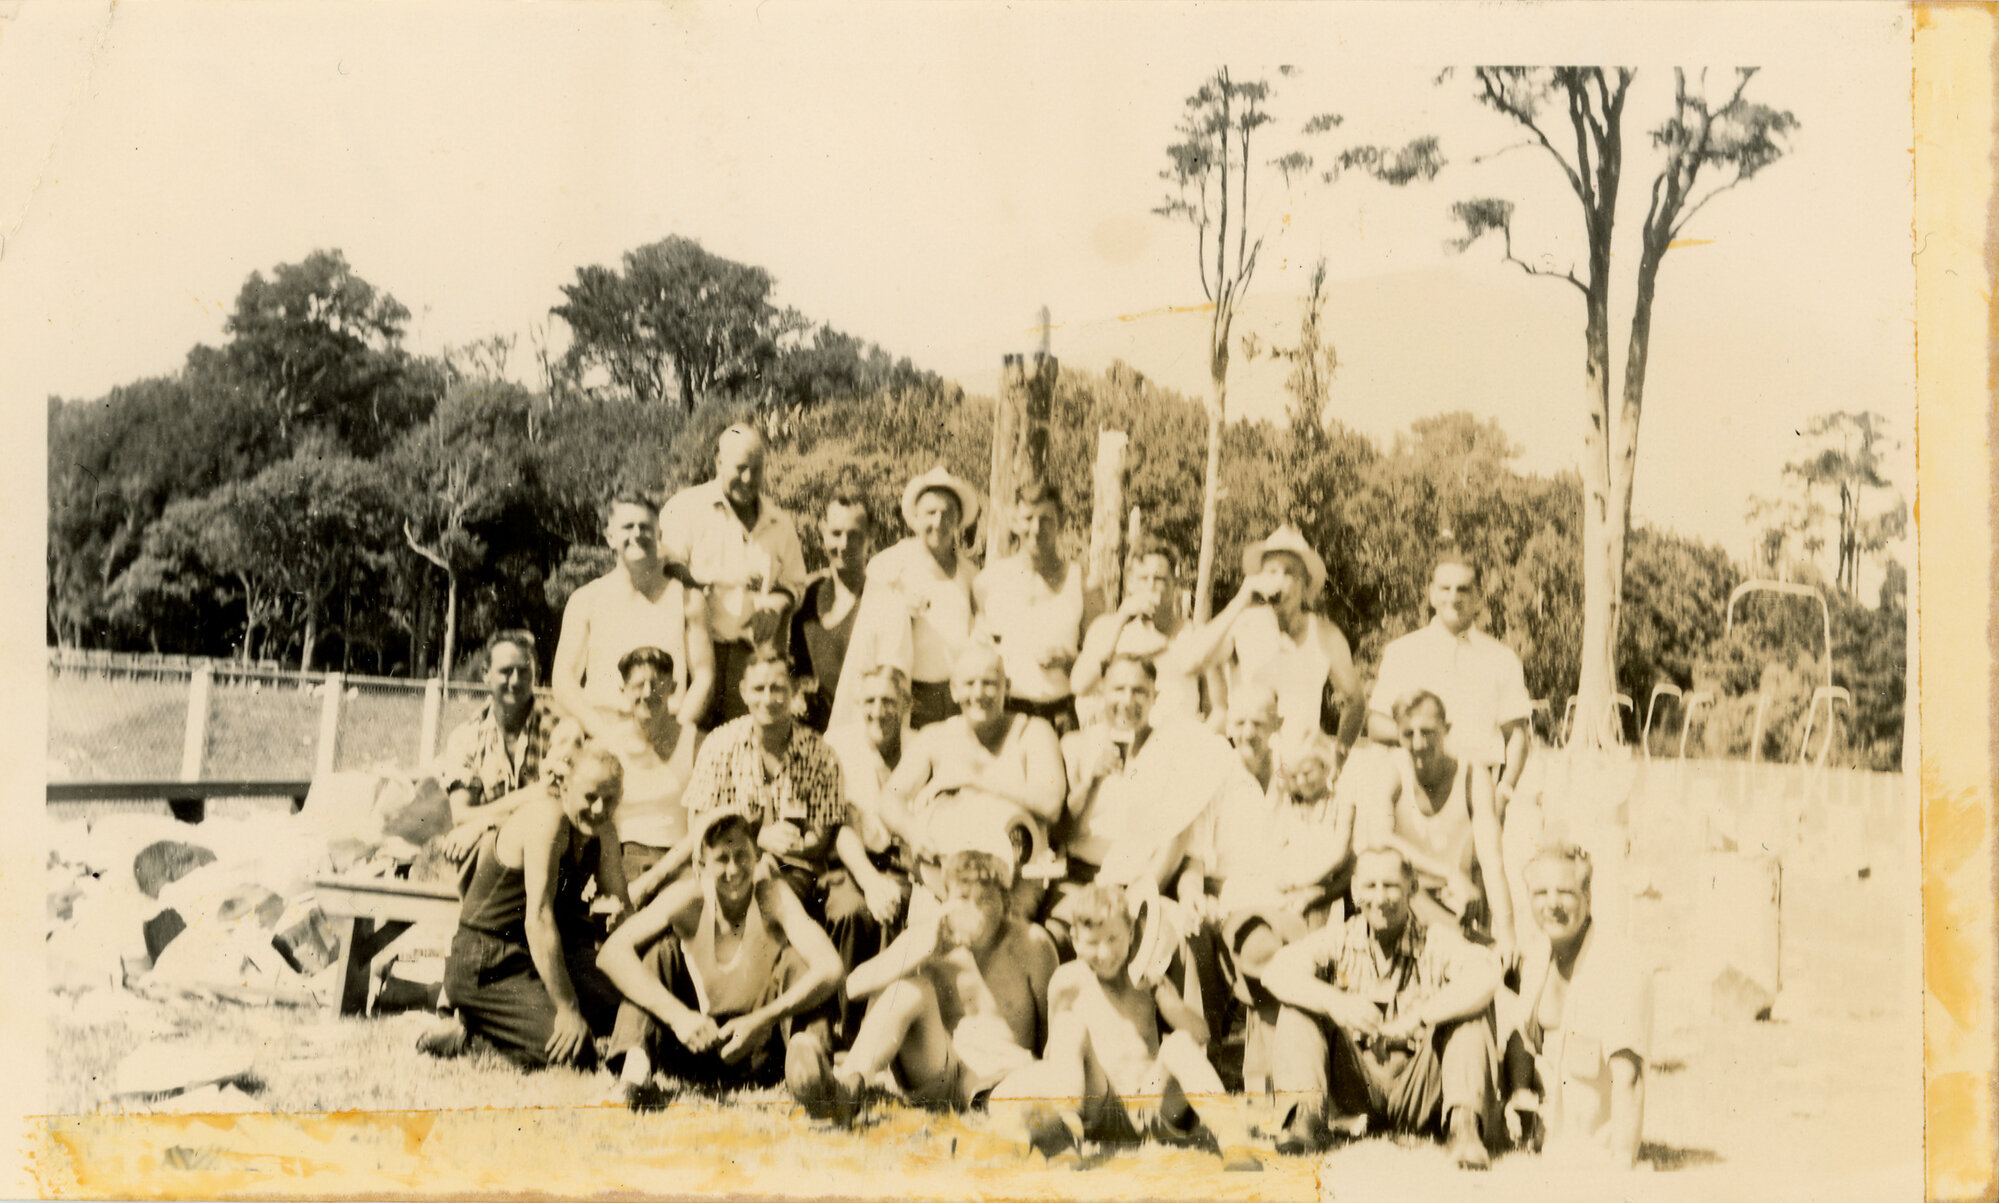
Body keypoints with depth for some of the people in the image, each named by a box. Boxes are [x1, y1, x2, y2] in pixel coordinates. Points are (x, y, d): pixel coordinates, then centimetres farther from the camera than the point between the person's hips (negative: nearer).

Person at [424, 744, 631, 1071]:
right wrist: (567, 1008, -27)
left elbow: (622, 906, 5)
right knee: (575, 1052, -23)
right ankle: (473, 1024, -1)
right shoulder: (547, 818, -22)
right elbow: (538, 919, -26)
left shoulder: (603, 830, 5)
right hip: (488, 969, -9)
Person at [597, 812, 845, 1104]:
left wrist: (763, 1019, -41)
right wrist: (677, 1014, -38)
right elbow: (612, 953, -27)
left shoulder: (773, 896, -16)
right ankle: (636, 1066, -32)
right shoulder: (687, 898, -13)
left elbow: (830, 968, -30)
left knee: (795, 958, -21)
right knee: (662, 949, -17)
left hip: (760, 1060, -1)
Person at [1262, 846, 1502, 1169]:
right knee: (1299, 1003, -13)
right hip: (1354, 1091, 2)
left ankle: (1464, 1124, -28)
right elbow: (1278, 972, -16)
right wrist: (1334, 1002, -35)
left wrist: (1419, 1016, -38)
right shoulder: (1339, 939, 1)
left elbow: (1485, 976, -26)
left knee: (1472, 1010, -21)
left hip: (1419, 1091, -2)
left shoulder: (1435, 941, -5)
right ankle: (1306, 1115, -21)